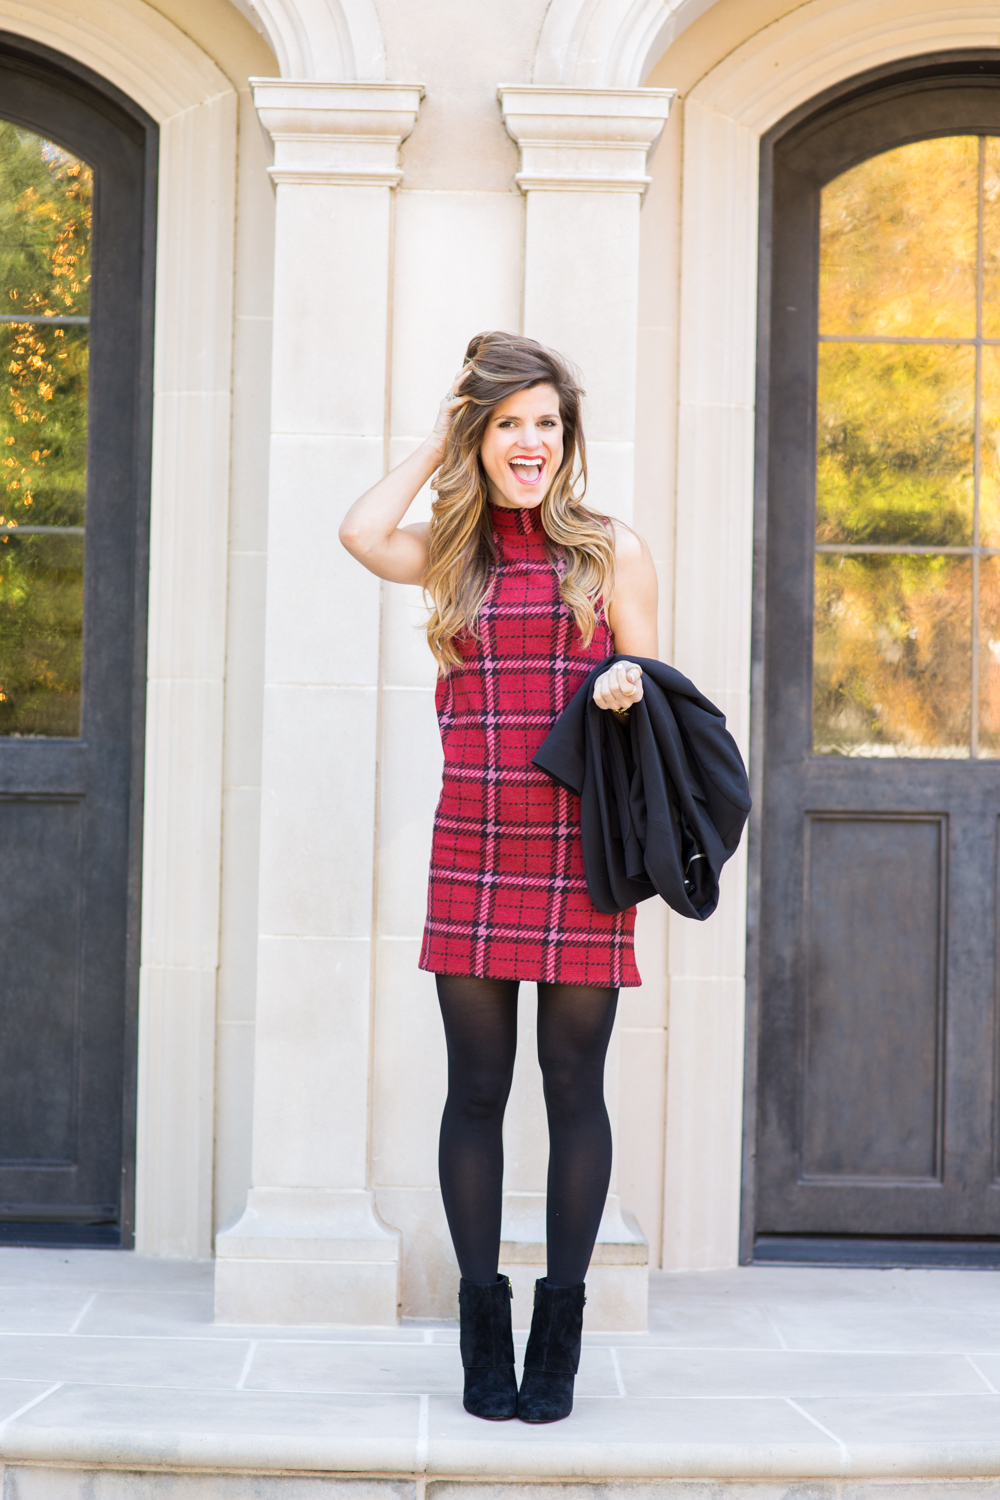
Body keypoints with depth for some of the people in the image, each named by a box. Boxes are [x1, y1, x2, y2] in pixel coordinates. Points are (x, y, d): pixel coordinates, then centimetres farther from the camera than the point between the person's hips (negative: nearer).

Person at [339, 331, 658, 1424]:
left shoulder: (613, 553, 7)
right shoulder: (454, 556, 12)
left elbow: (649, 693, 9)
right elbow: (361, 532, -8)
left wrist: (629, 691, -15)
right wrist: (440, 439, 4)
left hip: (581, 854, -1)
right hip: (473, 851, 2)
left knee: (574, 1087, 0)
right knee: (476, 1088, 2)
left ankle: (558, 1334, 9)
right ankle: (483, 1326, 11)